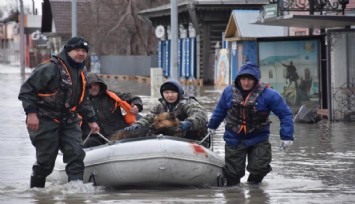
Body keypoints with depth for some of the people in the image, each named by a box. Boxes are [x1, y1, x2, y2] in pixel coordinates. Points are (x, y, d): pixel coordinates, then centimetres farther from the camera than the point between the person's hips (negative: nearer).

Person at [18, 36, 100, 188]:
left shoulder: (81, 72, 13)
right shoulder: (51, 68, -15)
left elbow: (83, 101, 27)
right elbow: (26, 90, -16)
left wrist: (91, 120, 22)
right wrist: (31, 113, -23)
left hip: (68, 121, 7)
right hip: (45, 120, -7)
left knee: (76, 154, -9)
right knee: (46, 160, -2)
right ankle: (36, 189, 18)